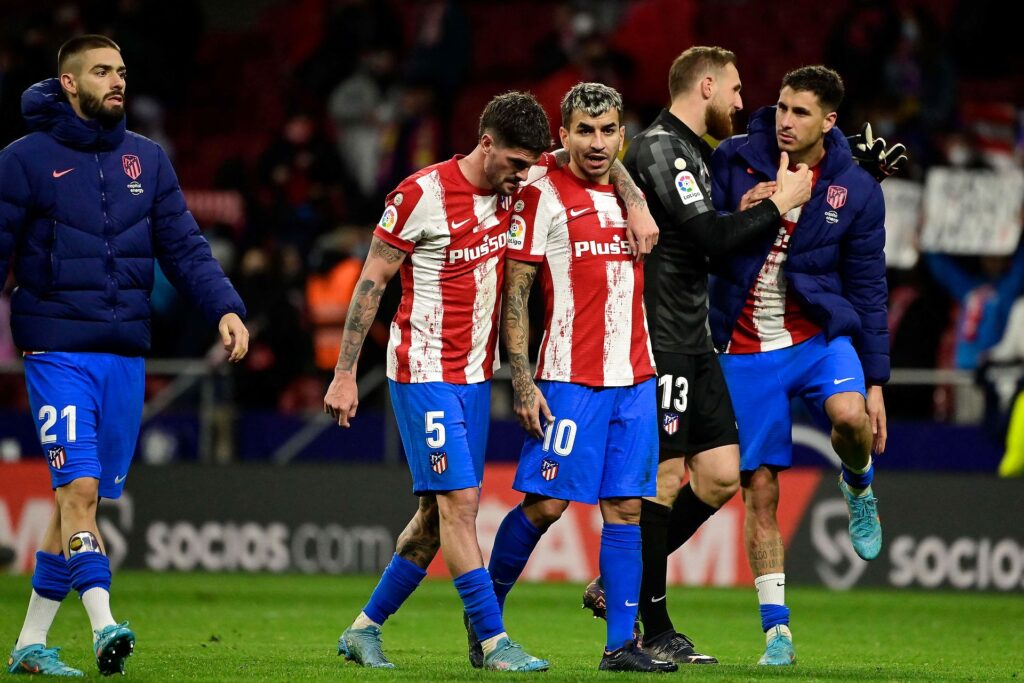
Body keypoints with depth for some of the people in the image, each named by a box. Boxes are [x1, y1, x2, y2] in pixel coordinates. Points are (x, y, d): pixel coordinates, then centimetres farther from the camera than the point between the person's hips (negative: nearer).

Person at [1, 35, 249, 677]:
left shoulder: (148, 160, 12)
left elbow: (184, 246, 8)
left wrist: (225, 307, -8)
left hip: (126, 355, 5)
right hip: (57, 351, -4)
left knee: (83, 496, 7)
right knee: (79, 486, -17)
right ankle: (103, 624, -25)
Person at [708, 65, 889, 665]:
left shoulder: (857, 191, -3)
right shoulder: (734, 160, -3)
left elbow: (868, 289, 1)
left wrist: (875, 381, -2)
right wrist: (740, 216, -19)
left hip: (821, 335, -1)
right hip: (746, 348, 1)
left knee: (850, 417, -32)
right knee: (760, 490, -2)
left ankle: (858, 486, 4)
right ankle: (777, 630, 7)